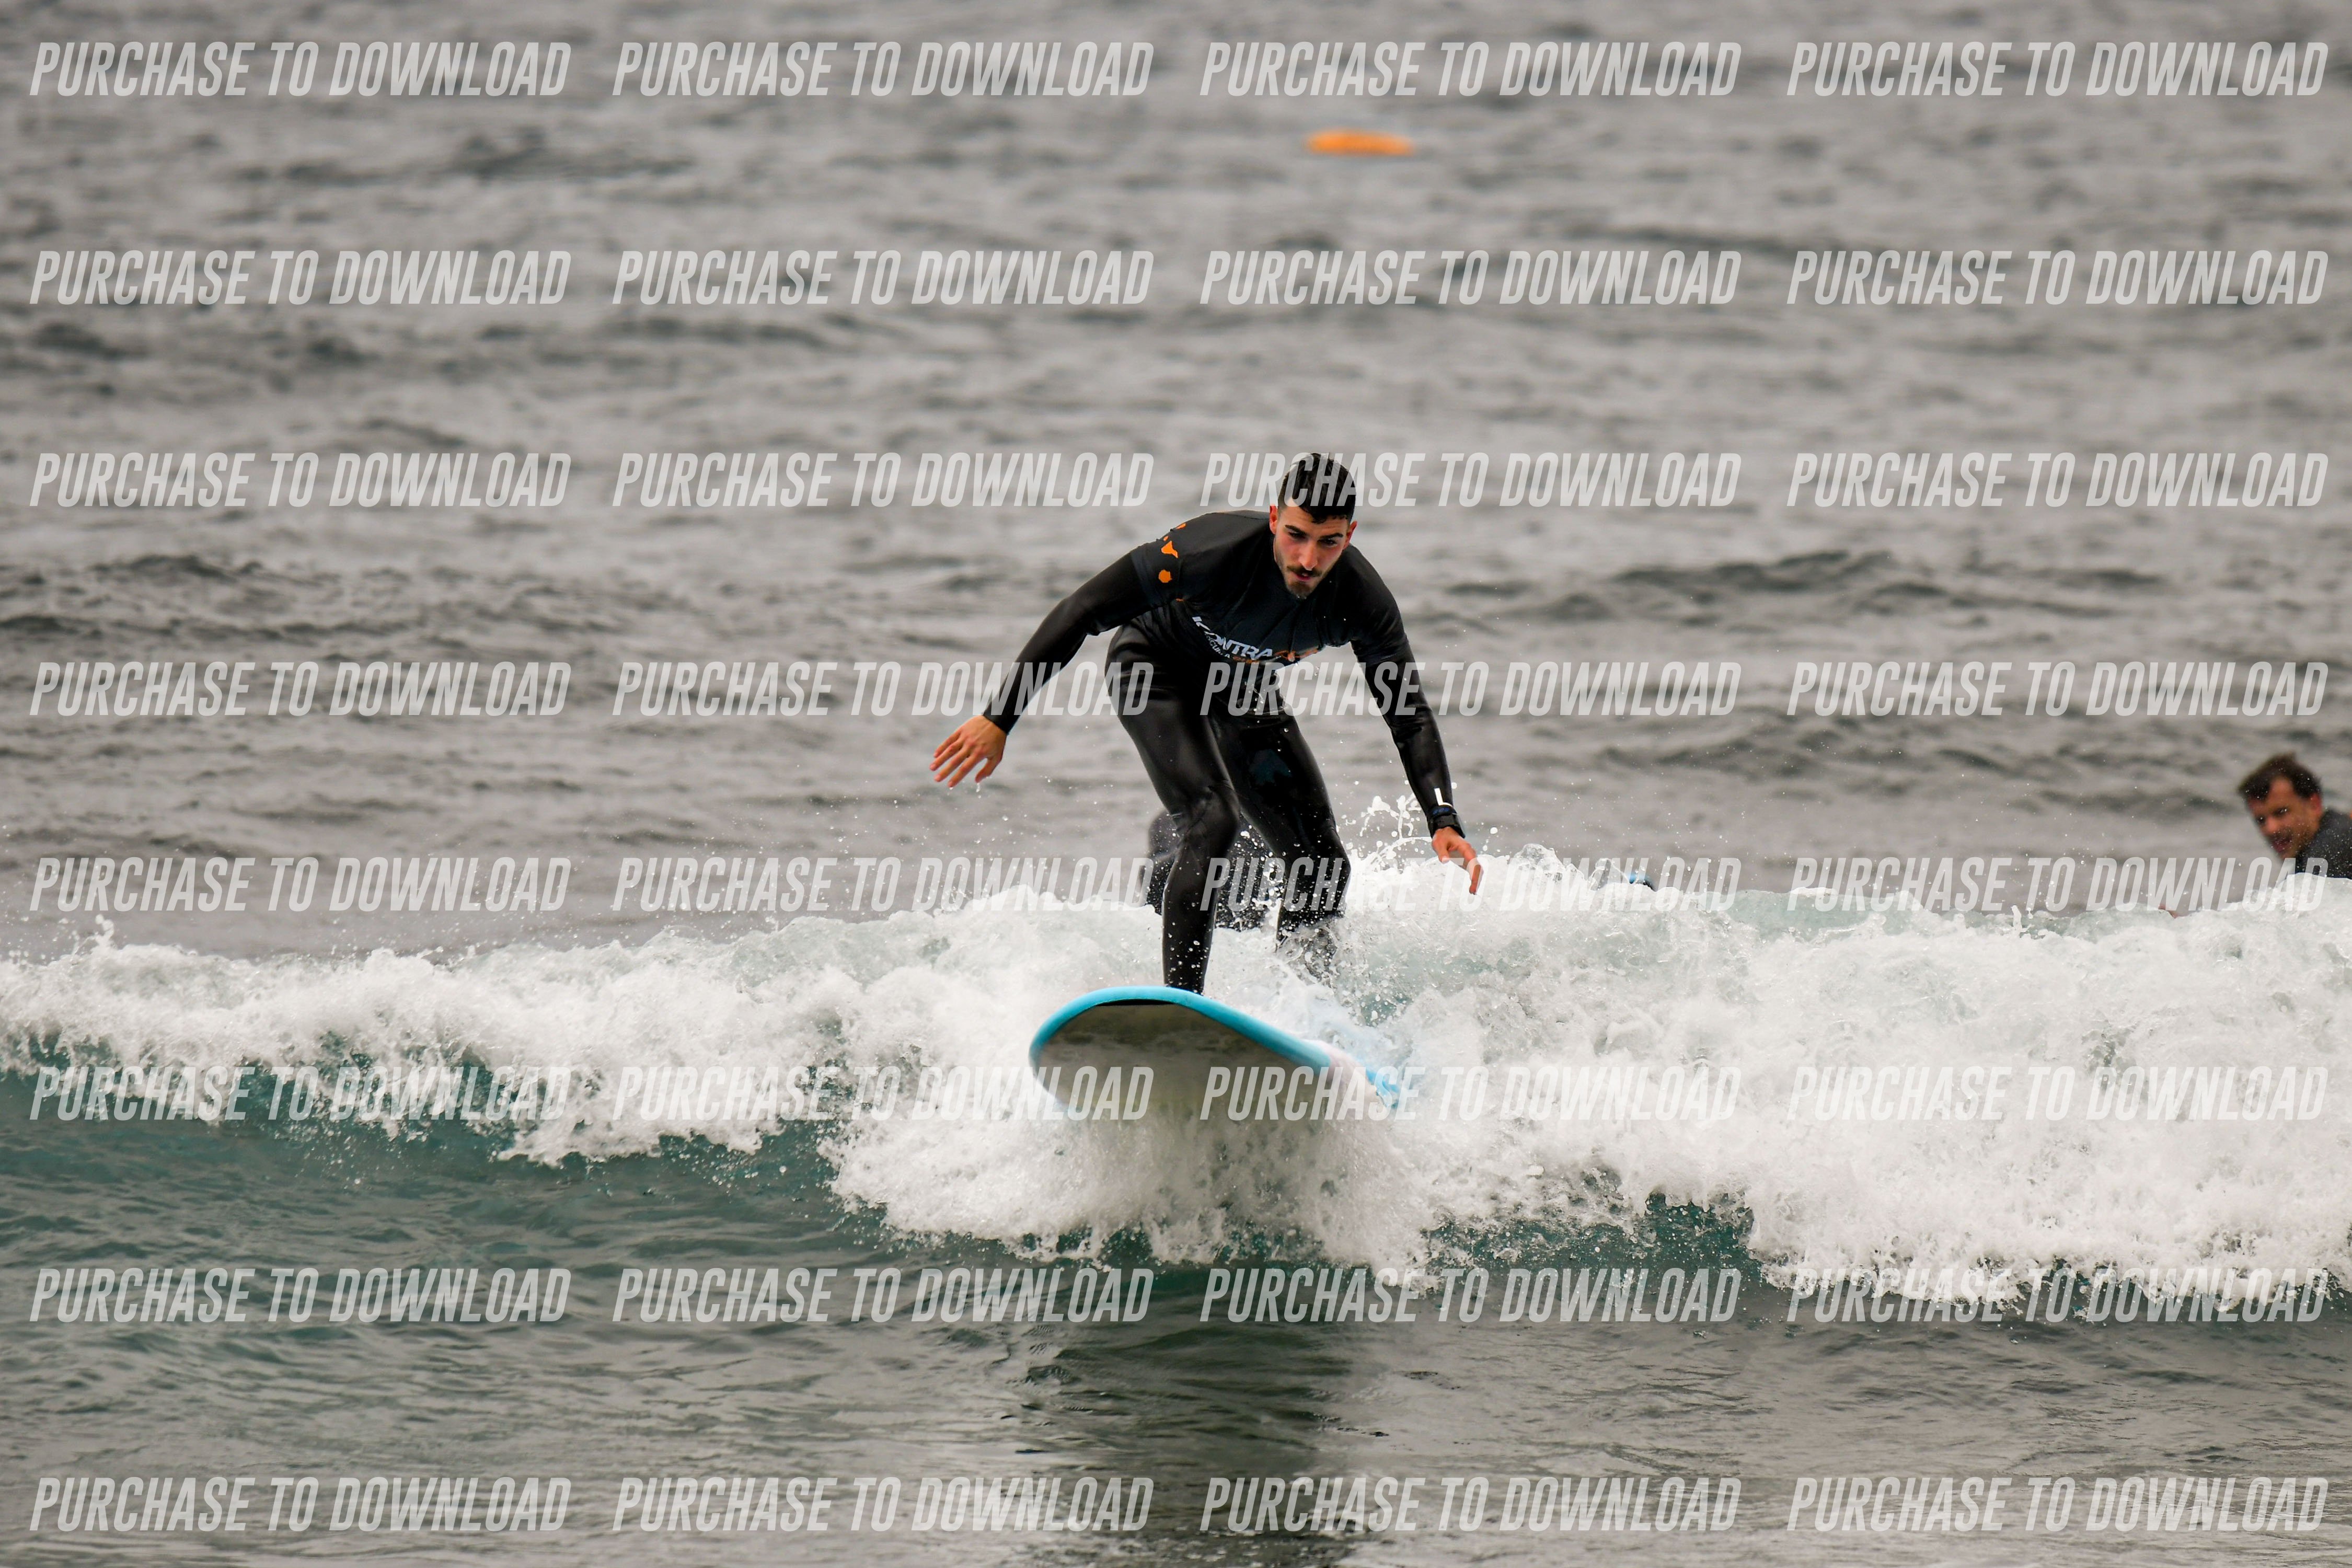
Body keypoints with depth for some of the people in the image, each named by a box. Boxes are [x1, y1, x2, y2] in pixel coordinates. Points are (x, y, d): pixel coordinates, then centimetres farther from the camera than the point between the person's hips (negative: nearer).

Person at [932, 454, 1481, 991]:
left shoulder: (1363, 601, -25)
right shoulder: (1213, 551, -37)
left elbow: (1410, 717, -16)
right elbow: (1079, 615, -31)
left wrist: (1444, 822, -30)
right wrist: (999, 718, -32)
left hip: (1245, 691, 5)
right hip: (1157, 669, -5)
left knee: (1322, 863, -2)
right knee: (1213, 821, -28)